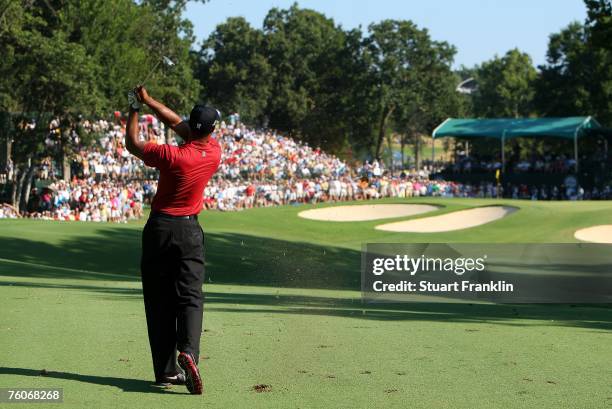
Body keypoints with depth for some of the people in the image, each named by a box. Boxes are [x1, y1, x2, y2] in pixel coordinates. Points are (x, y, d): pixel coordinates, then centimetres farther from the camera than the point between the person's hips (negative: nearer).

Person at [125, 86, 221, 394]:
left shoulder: (172, 156, -16)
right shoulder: (214, 152, -3)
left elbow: (132, 144, -1)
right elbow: (178, 124, 9)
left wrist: (135, 109, 11)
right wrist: (149, 102, 13)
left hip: (158, 229, -2)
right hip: (189, 231, 2)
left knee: (159, 301, 4)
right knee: (190, 297, -1)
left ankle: (165, 371, 3)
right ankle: (188, 351, -28)